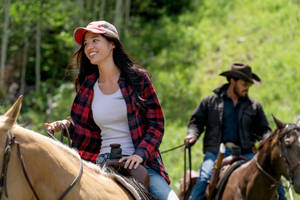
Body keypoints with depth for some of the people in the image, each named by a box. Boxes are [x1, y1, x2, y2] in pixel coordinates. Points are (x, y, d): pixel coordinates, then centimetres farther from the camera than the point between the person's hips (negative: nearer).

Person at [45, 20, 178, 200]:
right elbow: (91, 133, 13)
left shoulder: (138, 77, 2)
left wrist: (140, 154, -15)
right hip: (102, 163, 3)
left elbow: (156, 124, 0)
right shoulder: (87, 87, 12)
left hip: (142, 163, -3)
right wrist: (67, 125, -6)